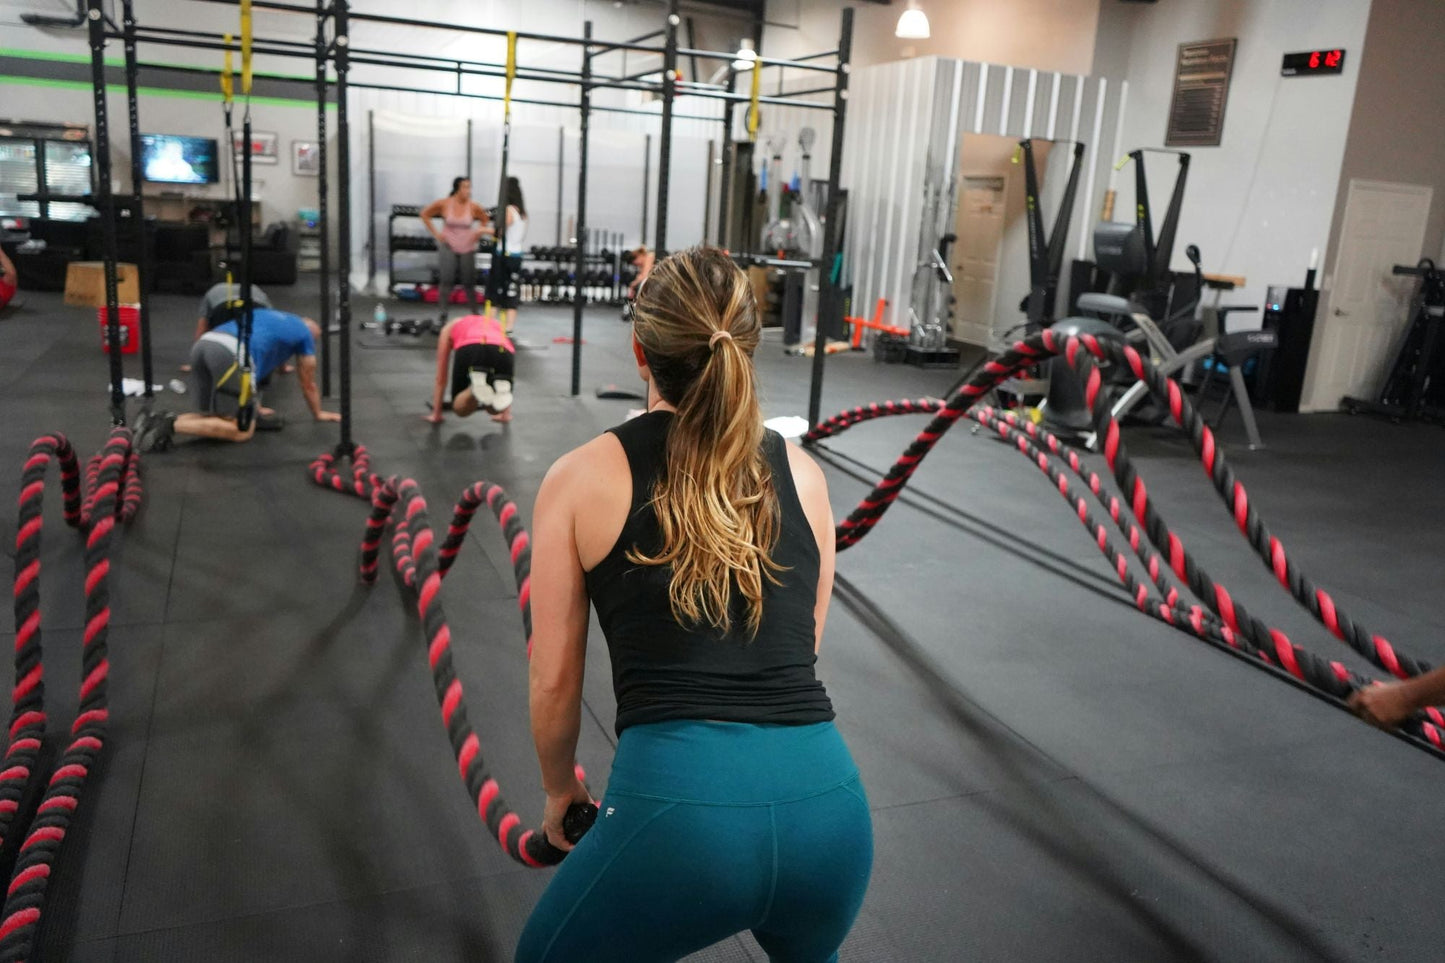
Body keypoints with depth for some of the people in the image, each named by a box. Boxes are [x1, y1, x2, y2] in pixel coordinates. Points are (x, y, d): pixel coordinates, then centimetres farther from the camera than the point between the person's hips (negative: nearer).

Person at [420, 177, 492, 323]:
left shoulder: (473, 207, -6)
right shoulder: (444, 204, -7)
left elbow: (486, 220, 13)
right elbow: (425, 214, 6)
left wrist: (478, 235, 5)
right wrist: (435, 233, 1)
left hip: (467, 249, 1)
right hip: (448, 247, -1)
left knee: (469, 283, 4)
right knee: (447, 282, -6)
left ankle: (475, 314, 17)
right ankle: (443, 316, 1)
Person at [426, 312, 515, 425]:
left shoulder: (450, 328, 39)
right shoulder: (494, 324, 44)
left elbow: (441, 379, 39)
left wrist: (436, 414, 46)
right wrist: (506, 413, 54)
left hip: (470, 350, -2)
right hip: (504, 353, 2)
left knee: (460, 409, 18)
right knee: (495, 409, 24)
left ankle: (478, 387, -16)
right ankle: (499, 390, -12)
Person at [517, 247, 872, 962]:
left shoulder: (581, 479, 4)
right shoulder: (803, 474, 12)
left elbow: (554, 683, 9)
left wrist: (559, 788, 28)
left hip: (677, 804, -3)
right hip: (827, 802, 4)